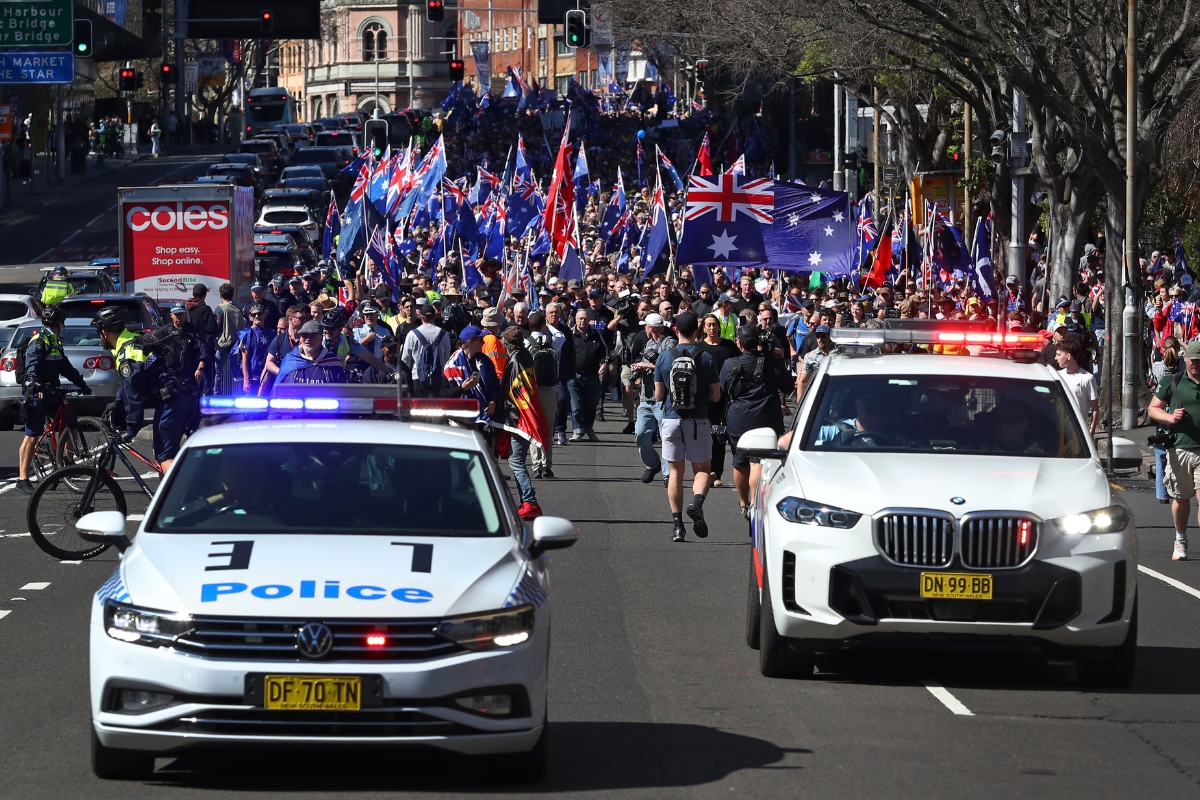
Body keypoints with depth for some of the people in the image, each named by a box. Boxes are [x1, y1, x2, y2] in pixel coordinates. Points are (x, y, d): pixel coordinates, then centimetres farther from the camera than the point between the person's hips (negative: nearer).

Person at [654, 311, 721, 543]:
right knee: (702, 469, 8)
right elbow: (715, 395, -1)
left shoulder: (665, 358, -3)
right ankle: (697, 501, -22)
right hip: (698, 421, -1)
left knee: (675, 472, 9)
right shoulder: (706, 358, -5)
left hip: (672, 419, 1)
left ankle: (677, 524, 5)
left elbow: (658, 395, 1)